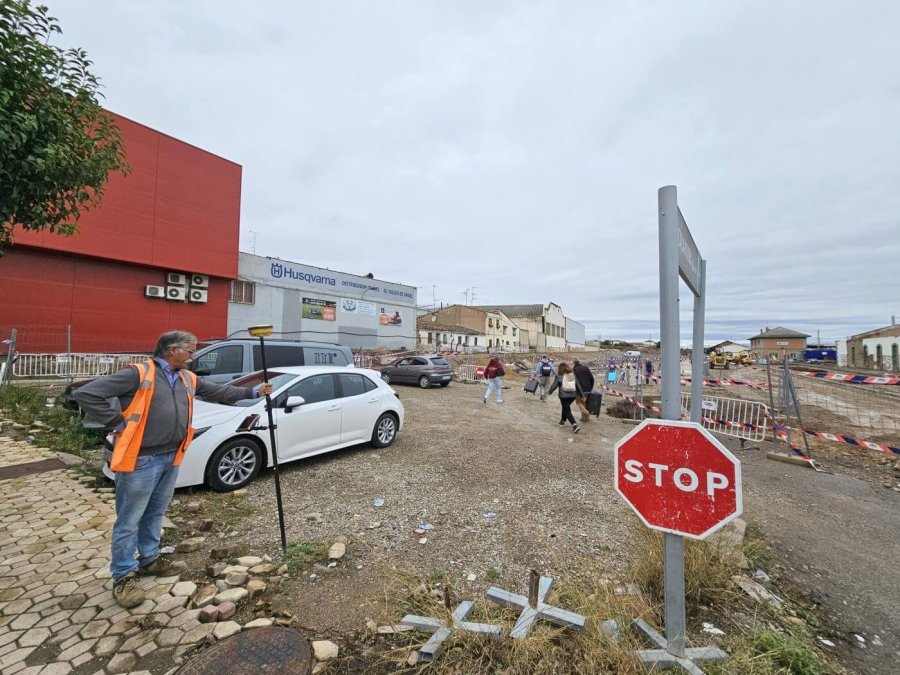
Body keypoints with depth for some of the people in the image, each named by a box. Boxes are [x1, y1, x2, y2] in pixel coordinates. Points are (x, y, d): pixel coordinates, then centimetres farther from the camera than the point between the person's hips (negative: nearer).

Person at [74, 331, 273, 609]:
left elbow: (220, 391, 17)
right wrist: (118, 423, -14)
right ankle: (123, 576, 19)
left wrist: (254, 392, 15)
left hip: (171, 458, 7)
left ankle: (149, 560, 36)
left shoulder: (188, 379, 9)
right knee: (129, 520, 6)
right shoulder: (138, 373, -13)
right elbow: (86, 394, -15)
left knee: (155, 514, 20)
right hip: (141, 459, -7)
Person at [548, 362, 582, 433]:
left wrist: (549, 392, 14)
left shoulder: (559, 376, -7)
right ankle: (562, 421, 36)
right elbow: (578, 386, 9)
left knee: (567, 411, 0)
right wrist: (582, 395, 15)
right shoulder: (573, 375, 7)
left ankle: (575, 425, -15)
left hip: (564, 396, -5)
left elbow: (554, 385, -3)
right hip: (573, 395, 5)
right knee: (565, 407, 25)